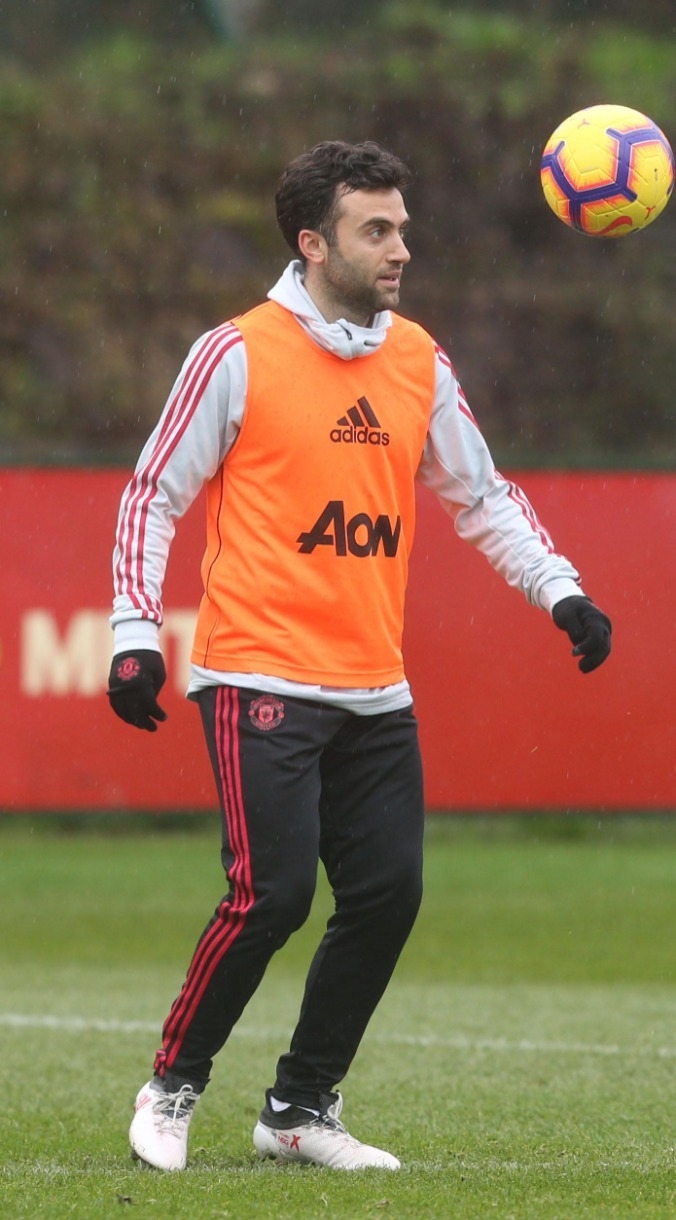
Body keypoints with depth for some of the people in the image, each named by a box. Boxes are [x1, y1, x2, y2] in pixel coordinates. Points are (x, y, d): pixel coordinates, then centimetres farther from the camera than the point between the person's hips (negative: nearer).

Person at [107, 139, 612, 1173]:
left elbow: (481, 497, 20)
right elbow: (153, 495, 1)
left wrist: (561, 590, 8)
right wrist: (135, 634, -6)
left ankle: (301, 1110, 15)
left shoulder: (419, 362, 10)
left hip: (375, 691, 6)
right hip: (259, 680, -6)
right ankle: (172, 1087, 7)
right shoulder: (238, 356, -5)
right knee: (272, 894, -14)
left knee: (389, 895, -1)